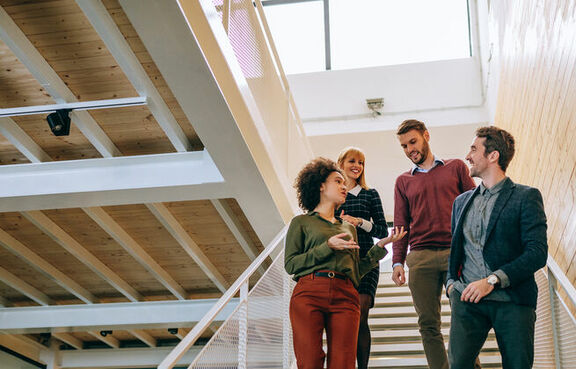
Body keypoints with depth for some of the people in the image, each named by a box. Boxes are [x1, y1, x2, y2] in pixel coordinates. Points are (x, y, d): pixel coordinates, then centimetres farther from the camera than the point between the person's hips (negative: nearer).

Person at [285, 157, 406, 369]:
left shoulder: (349, 228, 30)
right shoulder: (301, 222, 16)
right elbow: (290, 264, 4)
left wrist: (381, 245, 16)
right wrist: (328, 247, -3)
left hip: (345, 297, 3)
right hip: (309, 293, -3)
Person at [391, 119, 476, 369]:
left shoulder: (456, 167, 15)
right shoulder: (403, 182, 19)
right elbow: (401, 225, 14)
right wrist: (397, 262, 2)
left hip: (457, 252, -2)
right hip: (421, 256, 2)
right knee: (428, 324, -1)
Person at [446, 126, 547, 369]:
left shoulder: (526, 197, 3)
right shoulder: (462, 201, 21)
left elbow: (537, 253, -6)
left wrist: (492, 280, -14)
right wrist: (451, 281, 7)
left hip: (512, 300, -3)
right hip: (467, 299, 3)